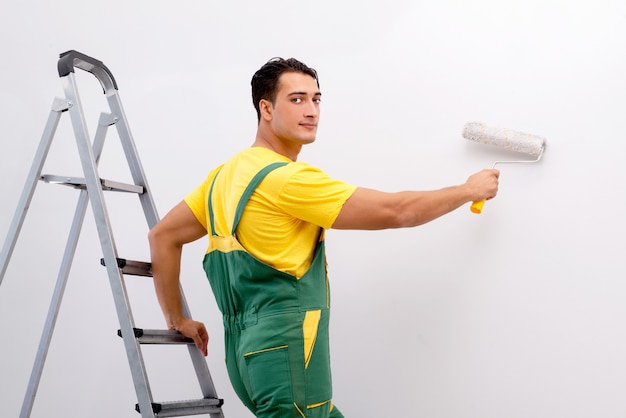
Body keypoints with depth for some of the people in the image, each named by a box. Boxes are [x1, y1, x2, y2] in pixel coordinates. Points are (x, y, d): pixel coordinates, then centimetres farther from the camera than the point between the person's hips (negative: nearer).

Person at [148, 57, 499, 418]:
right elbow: (396, 211, -11)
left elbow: (163, 236, 16)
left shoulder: (226, 175, 12)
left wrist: (177, 319, 21)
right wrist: (470, 190, 3)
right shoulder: (287, 179, -14)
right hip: (285, 352, -9)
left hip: (251, 347, 9)